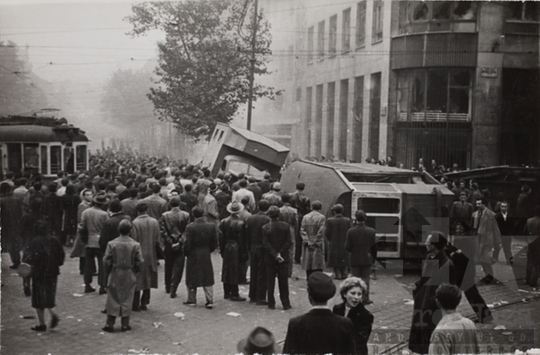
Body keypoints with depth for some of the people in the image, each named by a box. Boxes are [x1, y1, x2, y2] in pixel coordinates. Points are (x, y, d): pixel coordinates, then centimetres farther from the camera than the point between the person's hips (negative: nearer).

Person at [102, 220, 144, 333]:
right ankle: (125, 324, 10)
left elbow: (106, 261, -6)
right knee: (127, 300, 7)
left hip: (115, 276, 0)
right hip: (129, 276, 0)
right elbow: (139, 262, -6)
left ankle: (110, 324, 9)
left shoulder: (111, 244, -9)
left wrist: (110, 271, 10)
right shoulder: (135, 245, -9)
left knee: (113, 299, 8)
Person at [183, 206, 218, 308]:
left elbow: (187, 243, -12)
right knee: (208, 278, 9)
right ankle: (210, 301, 7)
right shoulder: (211, 226, -5)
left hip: (193, 255, -3)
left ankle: (192, 300, 20)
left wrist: (186, 253, 4)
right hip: (206, 256, 3)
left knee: (191, 278, 12)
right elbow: (214, 243, 0)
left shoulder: (190, 227, -16)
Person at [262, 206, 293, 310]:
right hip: (284, 258, 1)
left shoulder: (265, 228, -8)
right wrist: (280, 253, -8)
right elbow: (289, 242, -8)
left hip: (270, 259, -1)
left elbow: (266, 244, -12)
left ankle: (271, 303, 11)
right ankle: (285, 303, 11)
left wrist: (275, 255, -12)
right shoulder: (286, 226, -5)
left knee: (270, 282, 8)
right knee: (283, 282, 8)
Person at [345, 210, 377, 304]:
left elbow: (347, 247, -10)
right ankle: (365, 299, 13)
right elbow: (374, 246, -1)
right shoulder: (371, 231, -8)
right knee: (366, 280, 11)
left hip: (355, 260, 0)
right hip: (367, 260, 1)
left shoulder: (350, 231, -12)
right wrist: (374, 258, 12)